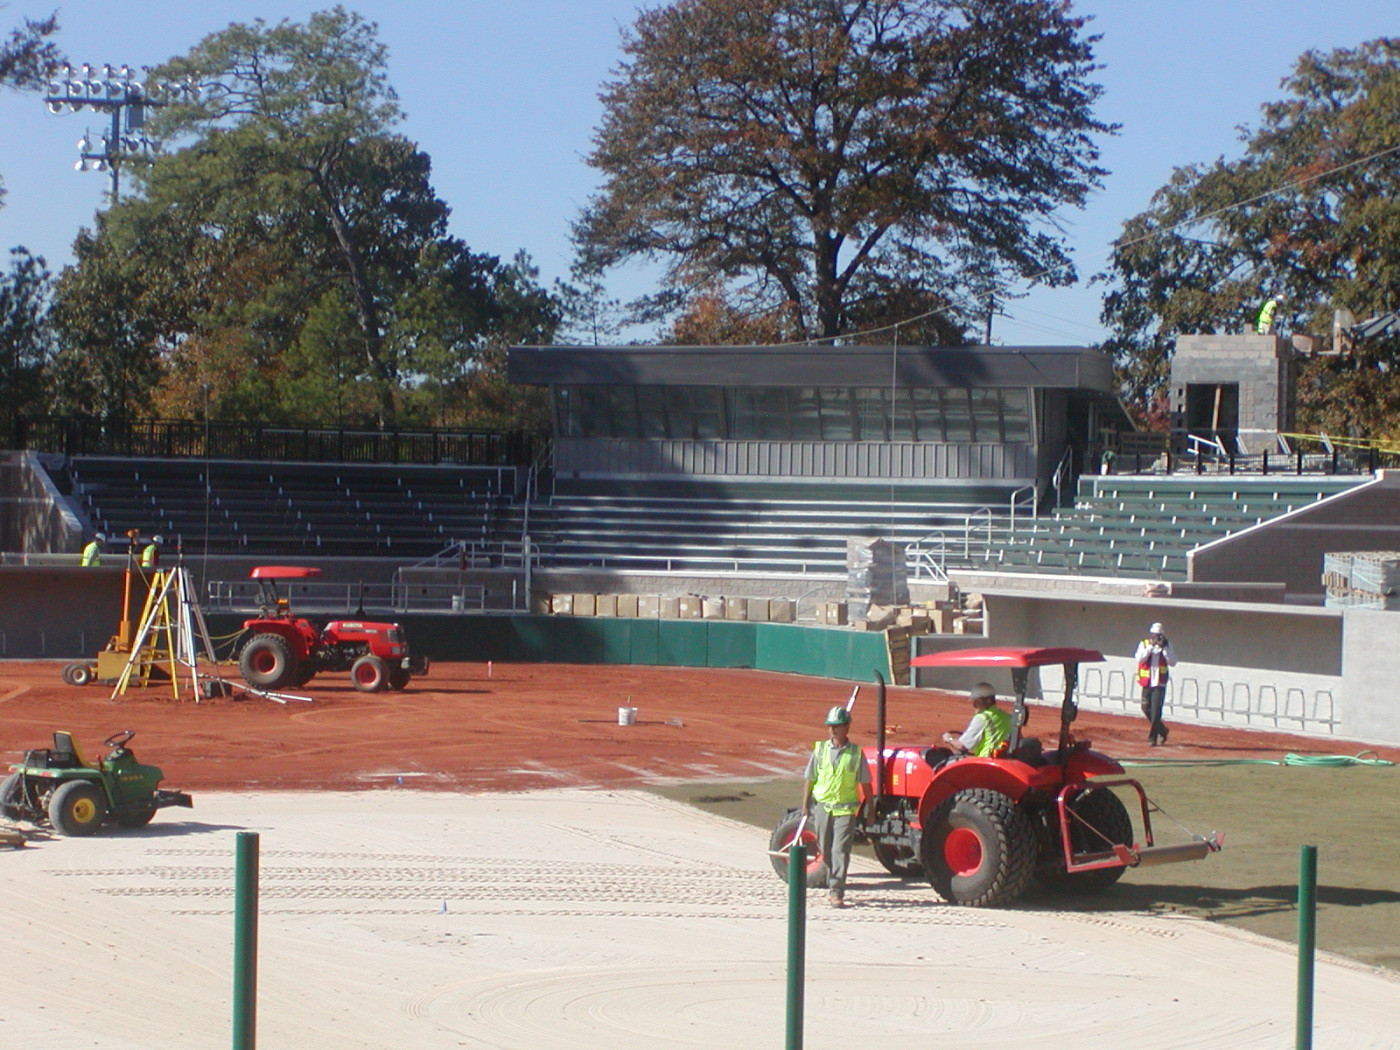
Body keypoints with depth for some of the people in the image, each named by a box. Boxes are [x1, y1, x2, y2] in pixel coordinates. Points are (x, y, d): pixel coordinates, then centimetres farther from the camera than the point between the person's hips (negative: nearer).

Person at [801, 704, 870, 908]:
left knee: (840, 850, -11)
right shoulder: (820, 749, 4)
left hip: (845, 809, -3)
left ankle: (836, 892, -12)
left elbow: (865, 782, 4)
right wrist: (805, 805, 5)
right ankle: (833, 886, 26)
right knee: (826, 850, 9)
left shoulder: (855, 753, -1)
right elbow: (810, 779, 8)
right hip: (822, 806, 3)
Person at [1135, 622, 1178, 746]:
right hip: (1147, 683, 2)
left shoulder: (1166, 645, 3)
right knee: (1146, 708, 7)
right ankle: (1162, 730, 28)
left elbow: (1173, 662, -6)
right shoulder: (1144, 644, 3)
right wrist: (1151, 646, -20)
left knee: (1156, 711, -9)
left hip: (1160, 684, -2)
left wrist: (1164, 648, -15)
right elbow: (1140, 658, -14)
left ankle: (1152, 738, -6)